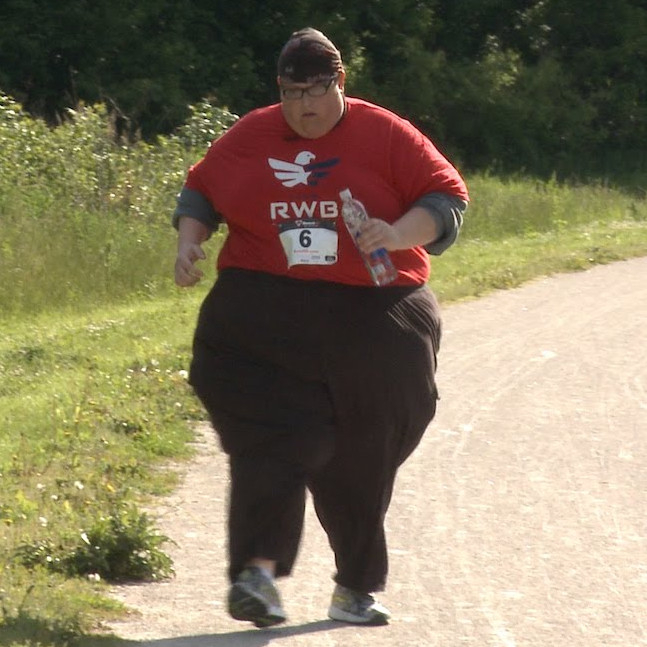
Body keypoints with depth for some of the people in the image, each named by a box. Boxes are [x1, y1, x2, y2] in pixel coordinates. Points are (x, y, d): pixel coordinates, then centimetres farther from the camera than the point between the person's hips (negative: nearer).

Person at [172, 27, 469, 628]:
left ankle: (355, 590, 20)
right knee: (270, 442, -16)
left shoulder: (384, 136, 2)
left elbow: (447, 197, 0)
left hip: (370, 324, 0)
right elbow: (201, 189, 20)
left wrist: (398, 234, -18)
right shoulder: (250, 137, 8)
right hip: (262, 323, 0)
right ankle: (259, 569, -24)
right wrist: (189, 238, 1)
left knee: (360, 462, 7)